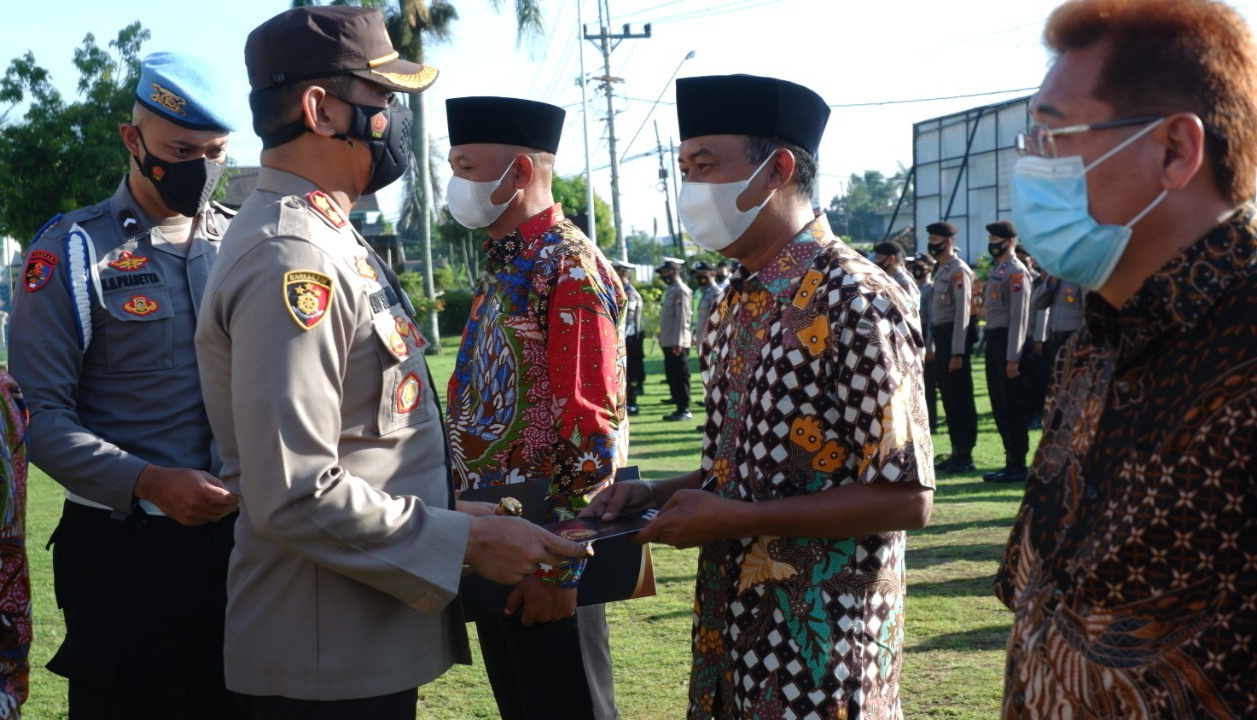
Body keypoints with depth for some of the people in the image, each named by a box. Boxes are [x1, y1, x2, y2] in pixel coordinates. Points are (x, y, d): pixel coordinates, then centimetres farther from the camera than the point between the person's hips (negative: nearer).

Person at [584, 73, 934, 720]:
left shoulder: (854, 305, -19)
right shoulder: (738, 303, 9)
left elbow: (905, 499, -20)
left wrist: (738, 519, -20)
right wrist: (657, 494, 2)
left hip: (820, 640, -8)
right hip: (732, 621, 8)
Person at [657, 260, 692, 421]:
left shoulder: (681, 291, -14)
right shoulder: (670, 289, 16)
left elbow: (682, 318, -19)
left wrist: (678, 342, -23)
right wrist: (663, 338, 19)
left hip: (677, 343, -9)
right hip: (668, 341, 9)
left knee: (680, 377, -6)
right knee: (671, 375, 16)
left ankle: (684, 410, -4)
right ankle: (677, 398, 28)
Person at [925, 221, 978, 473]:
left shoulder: (959, 271, -12)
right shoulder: (942, 271, 17)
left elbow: (962, 312, -18)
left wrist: (957, 352, -21)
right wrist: (932, 347, 20)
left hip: (955, 339, -10)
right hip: (941, 338, 10)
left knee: (960, 398, -5)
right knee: (948, 398, 12)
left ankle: (965, 455, -1)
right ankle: (956, 452, 19)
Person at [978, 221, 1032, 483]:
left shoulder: (1016, 271, -11)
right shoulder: (996, 269, 17)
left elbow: (1020, 315, -16)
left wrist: (1013, 357, -19)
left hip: (1007, 341, -9)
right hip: (994, 340, 9)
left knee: (1014, 405, -4)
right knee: (999, 404, 12)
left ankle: (1018, 464, 1)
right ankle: (1010, 460, 19)